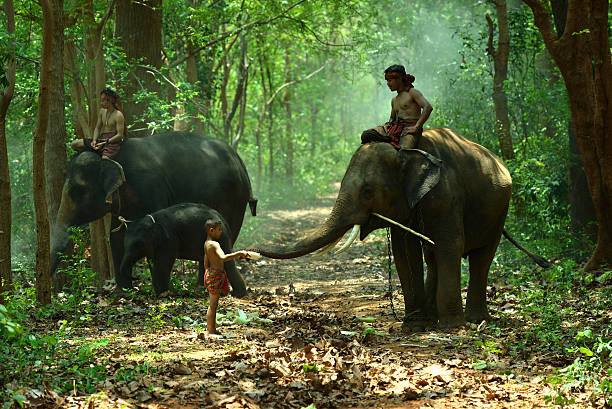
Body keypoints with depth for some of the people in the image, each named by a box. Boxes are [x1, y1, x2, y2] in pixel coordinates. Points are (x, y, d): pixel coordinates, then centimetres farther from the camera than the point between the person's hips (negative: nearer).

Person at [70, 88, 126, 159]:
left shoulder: (118, 115, -10)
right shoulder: (102, 112, 11)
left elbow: (120, 135, -14)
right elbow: (97, 128, 15)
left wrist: (105, 143, -21)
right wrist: (94, 140, -6)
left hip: (113, 140, -8)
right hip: (101, 138, 8)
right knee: (74, 144, 0)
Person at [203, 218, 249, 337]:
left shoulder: (207, 244, 12)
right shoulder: (214, 244, -19)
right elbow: (223, 257, -36)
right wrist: (239, 253, -32)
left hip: (210, 273, 10)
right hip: (216, 275, -10)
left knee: (213, 304, 15)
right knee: (213, 304, -5)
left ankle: (212, 329, 21)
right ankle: (210, 331, -2)